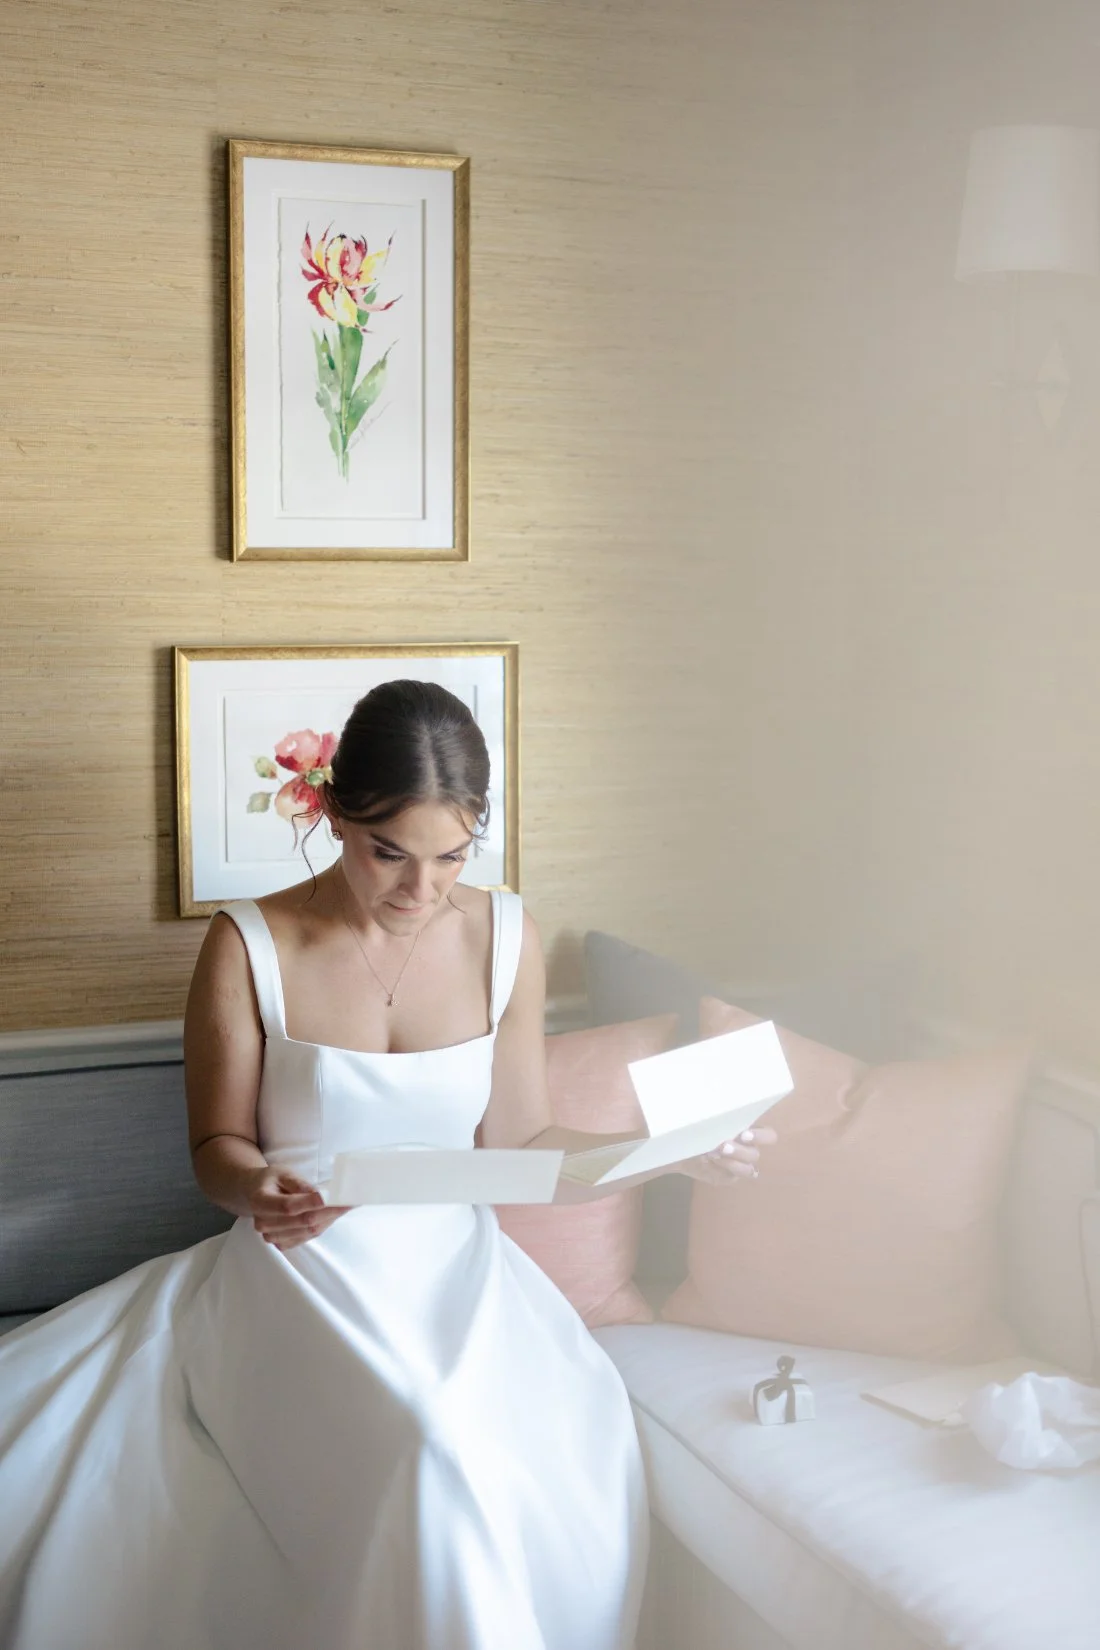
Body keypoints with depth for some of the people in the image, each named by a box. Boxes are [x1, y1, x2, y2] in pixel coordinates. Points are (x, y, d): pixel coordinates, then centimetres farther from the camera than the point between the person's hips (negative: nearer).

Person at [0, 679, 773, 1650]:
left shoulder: (505, 939, 3)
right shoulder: (249, 947, -5)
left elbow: (516, 1144, 6)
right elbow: (218, 1146, 3)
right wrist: (257, 1188, -20)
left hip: (455, 1266, 3)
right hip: (301, 1270, -2)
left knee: (580, 1448, -30)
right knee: (436, 1448, -35)